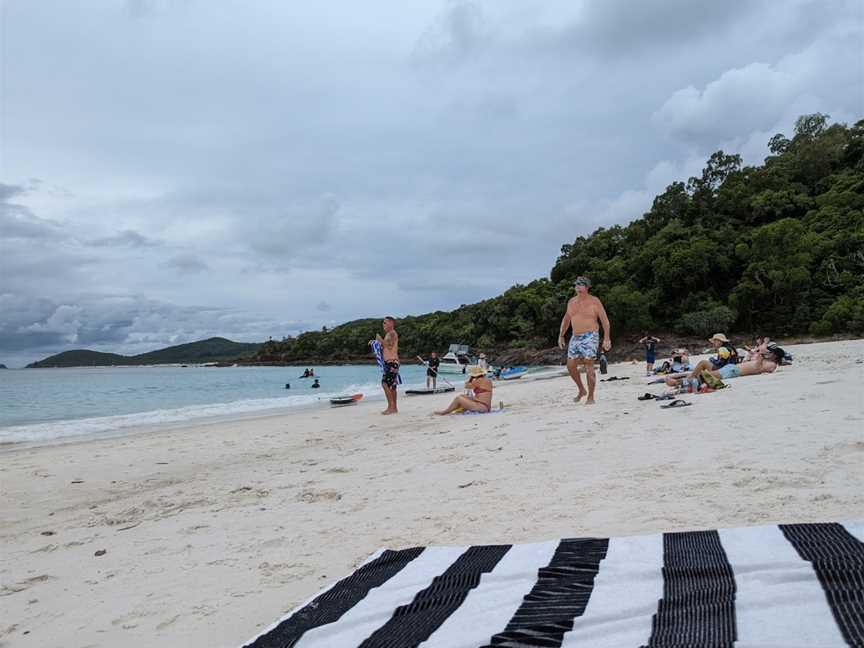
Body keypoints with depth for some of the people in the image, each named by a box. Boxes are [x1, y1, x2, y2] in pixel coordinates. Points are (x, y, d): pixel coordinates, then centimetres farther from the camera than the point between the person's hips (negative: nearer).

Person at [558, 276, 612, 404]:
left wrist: (607, 338, -15)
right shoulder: (572, 302, 10)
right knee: (570, 366, 5)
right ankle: (582, 390, 25)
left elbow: (605, 320, -7)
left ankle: (591, 397, -2)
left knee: (589, 368, -10)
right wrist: (561, 336, 17)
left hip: (590, 337, -6)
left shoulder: (594, 301, -6)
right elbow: (566, 320, 21)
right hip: (575, 337, 6)